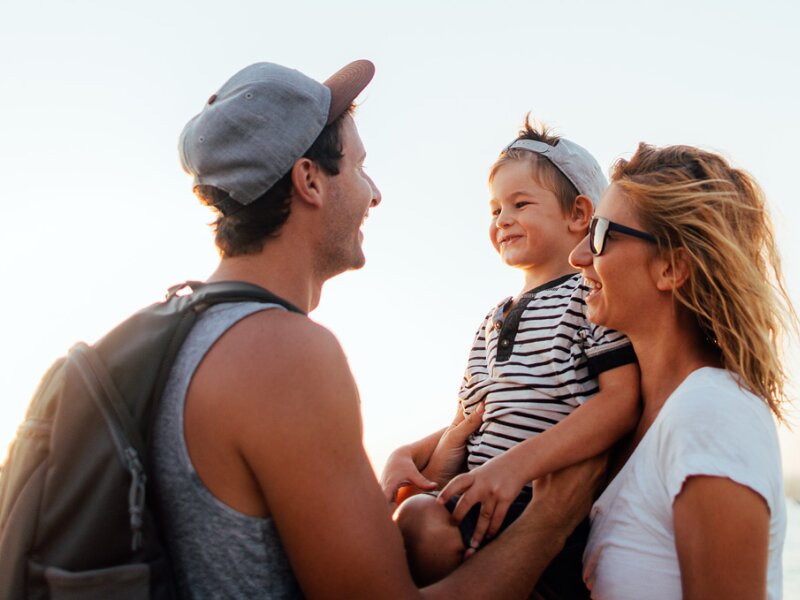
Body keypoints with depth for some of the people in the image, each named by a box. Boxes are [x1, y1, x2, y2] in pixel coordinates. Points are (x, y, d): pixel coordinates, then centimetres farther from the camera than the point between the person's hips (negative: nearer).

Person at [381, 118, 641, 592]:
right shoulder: (493, 321, 24)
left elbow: (624, 399, -15)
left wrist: (516, 464, -23)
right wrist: (410, 457, 5)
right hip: (480, 500, 8)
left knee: (422, 523, -31)